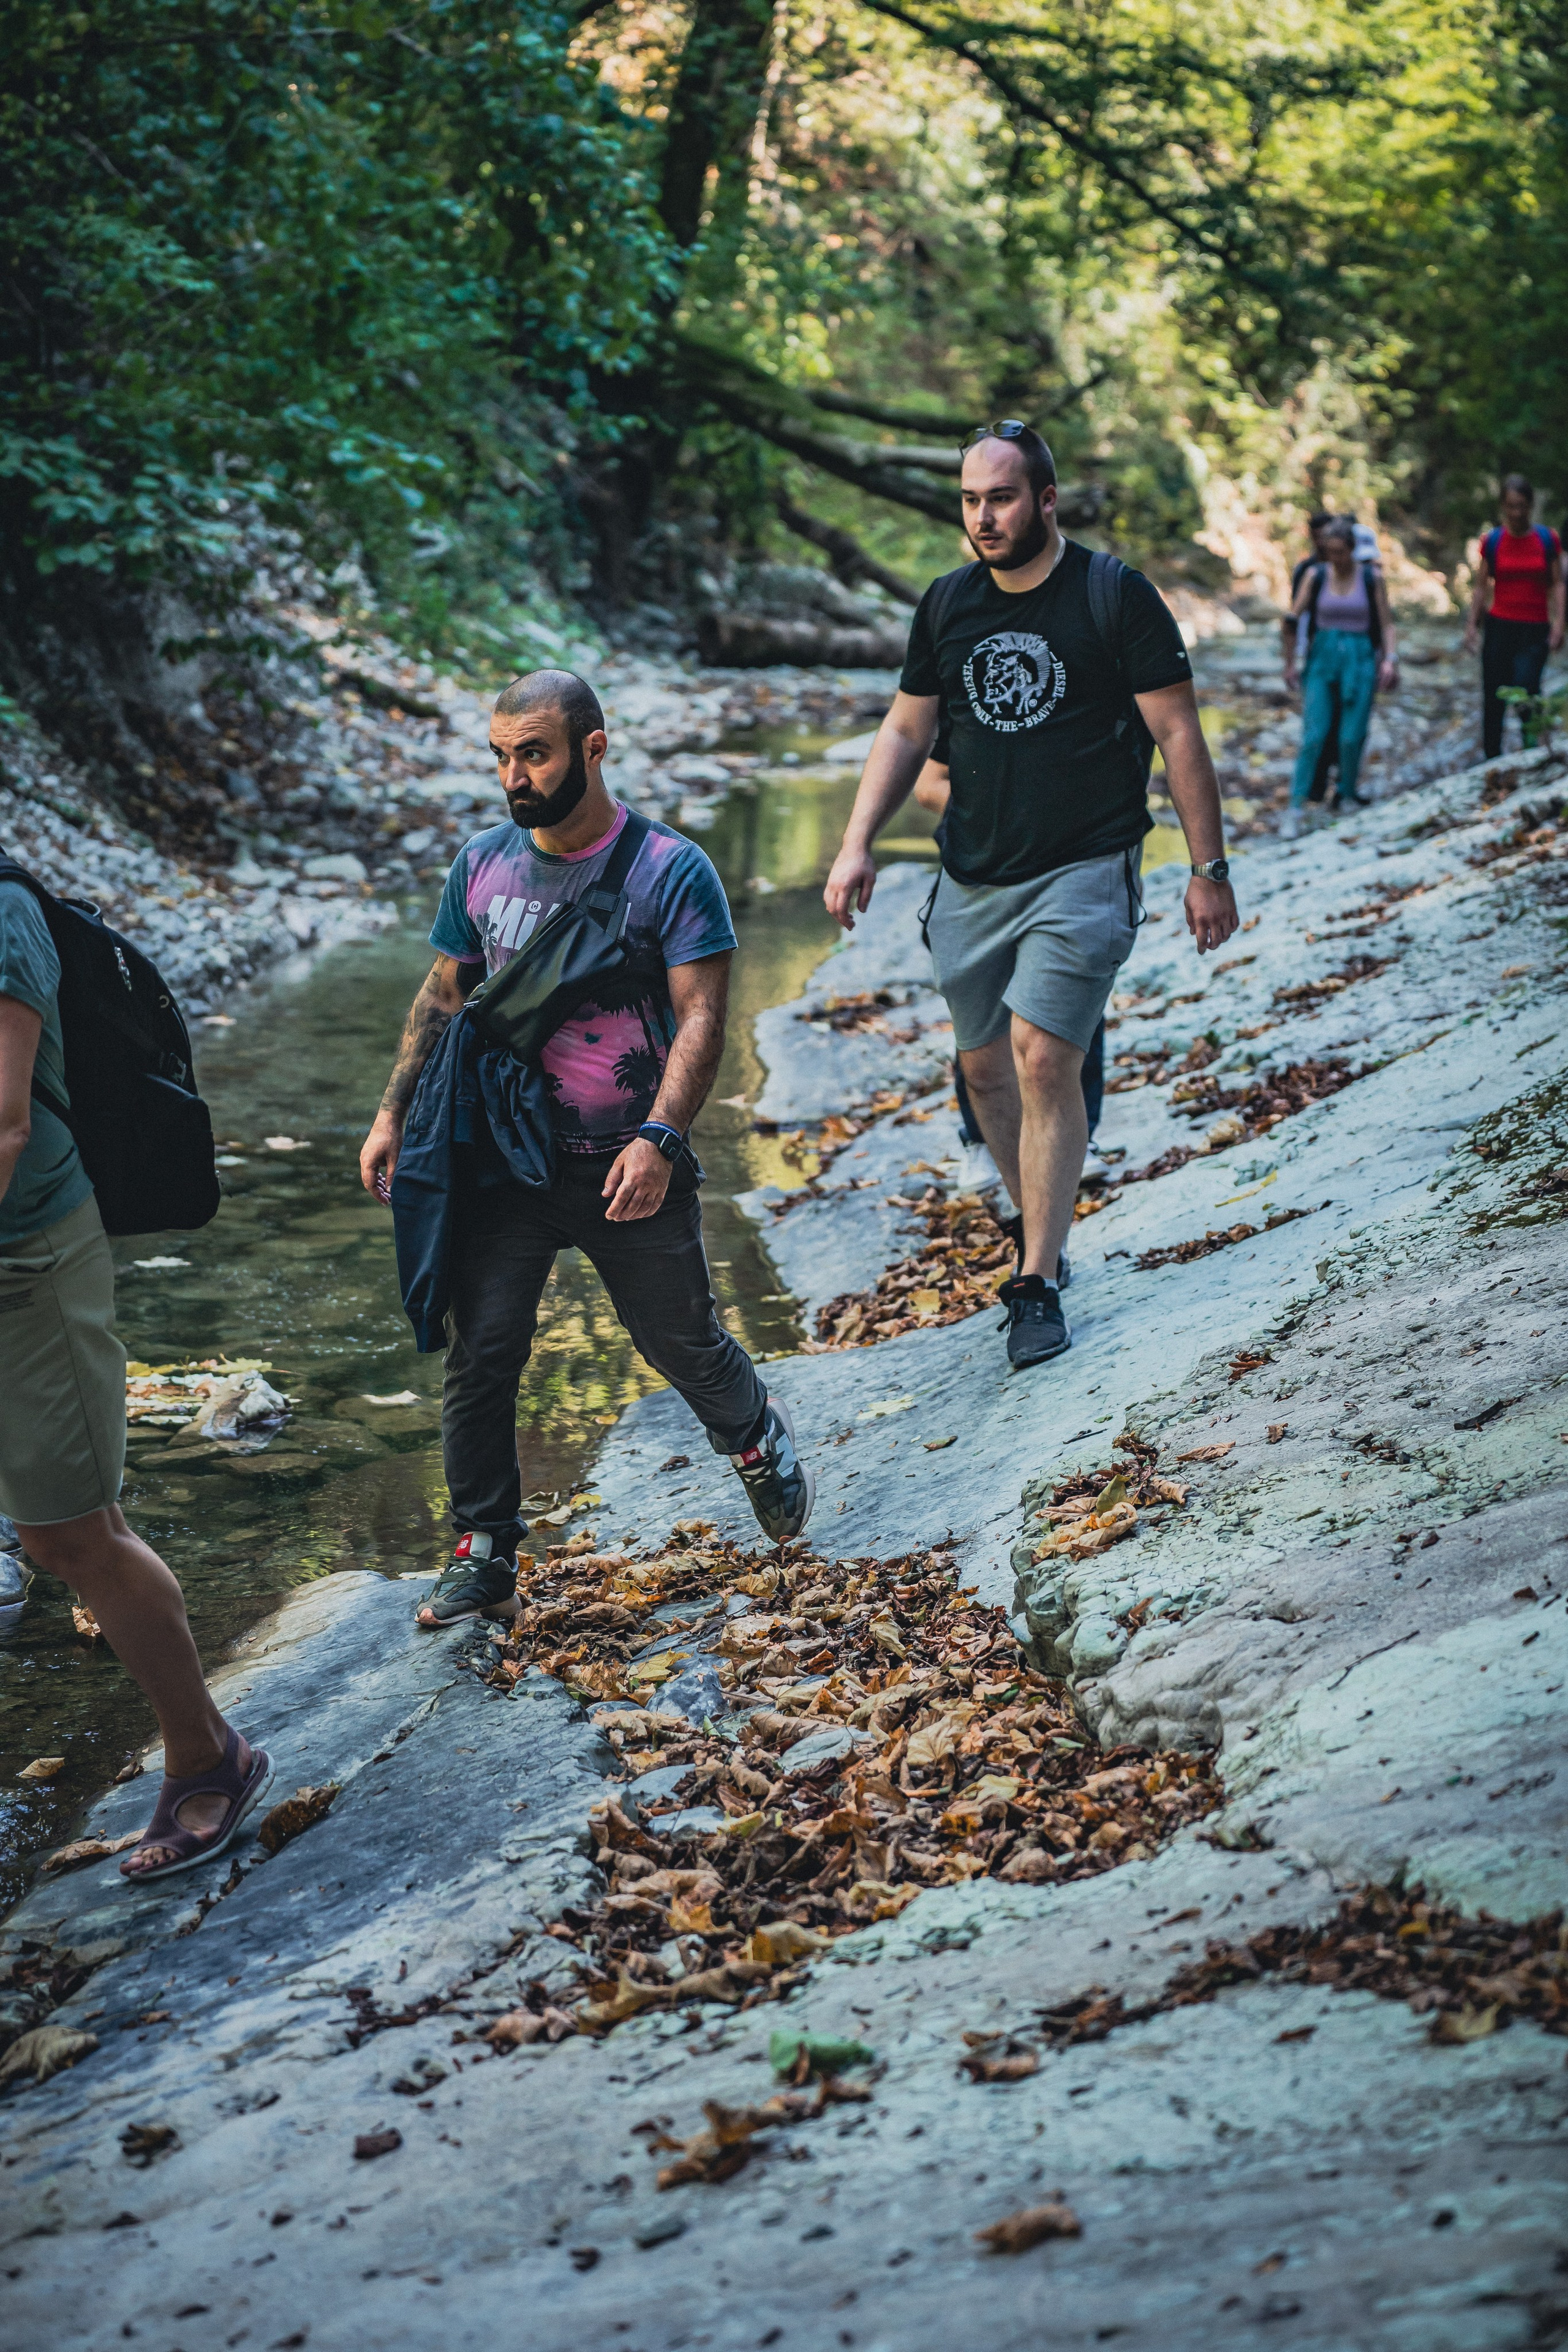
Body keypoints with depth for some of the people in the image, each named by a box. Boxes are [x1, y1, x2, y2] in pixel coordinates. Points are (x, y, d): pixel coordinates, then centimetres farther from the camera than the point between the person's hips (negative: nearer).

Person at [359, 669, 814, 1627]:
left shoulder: (671, 870, -8)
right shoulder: (484, 862, 5)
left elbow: (701, 1018, -13)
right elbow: (446, 996, 14)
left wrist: (660, 1137, -26)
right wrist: (393, 1115, 7)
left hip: (630, 1167, -3)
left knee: (684, 1343, 10)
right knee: (480, 1353, -4)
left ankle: (760, 1442, 41)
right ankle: (485, 1558, 7)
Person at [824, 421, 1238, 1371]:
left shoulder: (1116, 597, -7)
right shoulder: (947, 605, 7)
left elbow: (1180, 737, -4)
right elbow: (906, 732, 15)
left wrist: (1210, 872, -3)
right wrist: (858, 846, 4)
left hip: (1086, 872, -5)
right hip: (973, 880, 6)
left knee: (1043, 1057, -17)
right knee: (986, 1066, 11)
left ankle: (1037, 1286, -10)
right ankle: (1044, 1232, 32)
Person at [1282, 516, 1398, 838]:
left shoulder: (1372, 578, 1)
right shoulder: (1315, 575, 0)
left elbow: (1386, 623, 5)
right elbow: (1293, 619, 3)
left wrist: (1390, 658, -9)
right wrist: (1290, 663, 2)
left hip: (1360, 658, 0)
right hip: (1322, 657, 0)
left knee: (1352, 737, -3)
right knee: (1314, 735, -10)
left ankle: (1348, 792, 21)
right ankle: (1295, 808, -11)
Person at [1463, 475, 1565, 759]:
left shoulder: (1547, 540, 2)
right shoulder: (1492, 542, 4)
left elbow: (1557, 585, 4)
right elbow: (1482, 586, 10)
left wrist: (1558, 624, -5)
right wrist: (1472, 623, 3)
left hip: (1535, 630, -1)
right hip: (1499, 627, 2)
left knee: (1526, 686, -20)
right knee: (1494, 698, 1)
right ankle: (1491, 759, 12)